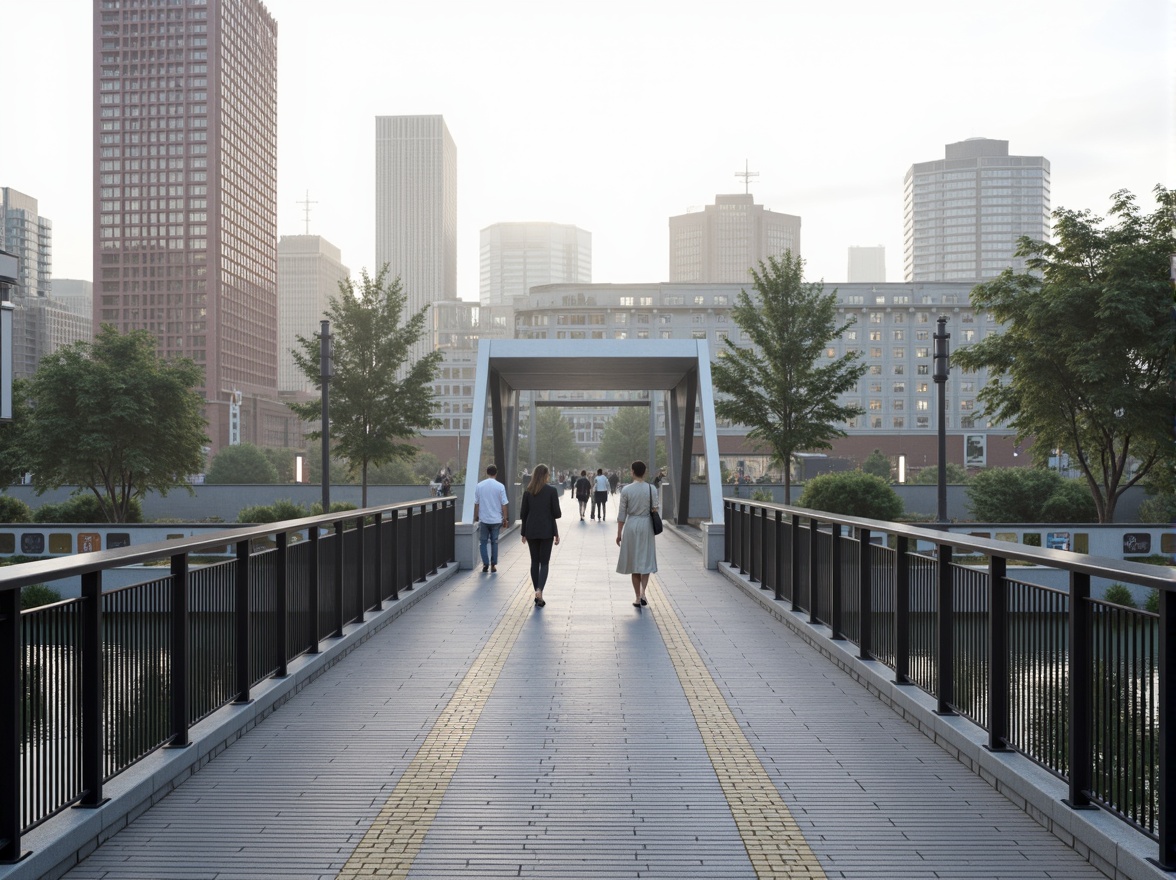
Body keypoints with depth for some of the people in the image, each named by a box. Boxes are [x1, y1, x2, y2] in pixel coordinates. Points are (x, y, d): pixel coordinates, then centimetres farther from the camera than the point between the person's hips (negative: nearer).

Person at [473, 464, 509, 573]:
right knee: (494, 542, 12)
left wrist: (475, 517, 12)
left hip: (483, 519, 0)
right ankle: (493, 565, 11)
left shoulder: (479, 486, -3)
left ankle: (485, 564, 2)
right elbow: (504, 504, -4)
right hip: (496, 519, 0)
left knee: (482, 542, 10)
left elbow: (476, 504, 0)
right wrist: (505, 517, 7)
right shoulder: (500, 486, -7)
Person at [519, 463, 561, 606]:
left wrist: (524, 533, 12)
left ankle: (537, 594, 14)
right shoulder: (551, 491, -8)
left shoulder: (527, 491, 1)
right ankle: (539, 590, -18)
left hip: (531, 531, 3)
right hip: (546, 530, -3)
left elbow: (523, 513, 3)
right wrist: (556, 534, 5)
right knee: (544, 562, 2)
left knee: (534, 562, 11)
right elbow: (556, 513, -8)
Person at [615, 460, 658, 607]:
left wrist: (619, 533, 3)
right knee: (646, 560, 10)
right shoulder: (651, 489, -4)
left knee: (633, 561, 9)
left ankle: (637, 597, 12)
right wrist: (654, 528, 13)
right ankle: (643, 592, -9)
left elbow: (622, 514, -4)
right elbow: (655, 511, -2)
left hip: (631, 525, 0)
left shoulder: (626, 490, -7)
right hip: (646, 525, 1)